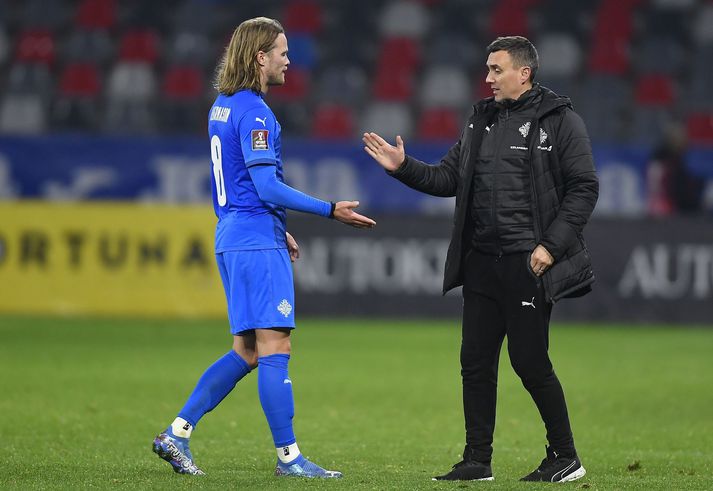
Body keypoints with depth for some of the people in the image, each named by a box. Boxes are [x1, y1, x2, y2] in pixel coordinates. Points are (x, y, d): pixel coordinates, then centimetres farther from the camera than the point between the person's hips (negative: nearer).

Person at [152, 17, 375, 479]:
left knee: (246, 352, 12)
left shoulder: (223, 107, 16)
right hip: (257, 244, -10)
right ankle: (289, 456, -4)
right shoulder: (253, 112, -15)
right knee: (275, 348, -6)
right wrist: (330, 210, -17)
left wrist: (278, 230, 26)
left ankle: (177, 434, 10)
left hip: (235, 237, 10)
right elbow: (268, 187, -19)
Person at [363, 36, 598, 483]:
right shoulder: (482, 121, 15)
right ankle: (478, 460, 13)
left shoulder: (559, 121, -5)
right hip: (481, 261, 7)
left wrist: (551, 244, -15)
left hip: (528, 262, -7)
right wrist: (404, 167, 1)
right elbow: (448, 178, 16)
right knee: (476, 361, 6)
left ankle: (565, 457, 8)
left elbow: (584, 188, -9)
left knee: (530, 361, -6)